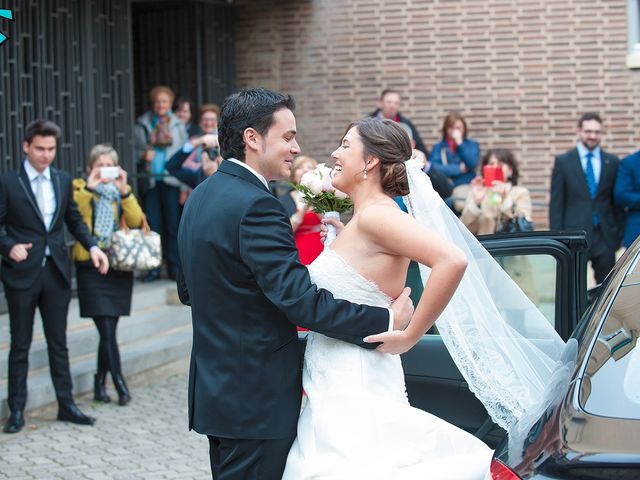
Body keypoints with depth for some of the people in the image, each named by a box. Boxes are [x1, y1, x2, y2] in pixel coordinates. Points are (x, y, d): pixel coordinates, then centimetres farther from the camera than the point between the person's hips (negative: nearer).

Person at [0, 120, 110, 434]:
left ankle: (66, 404, 18)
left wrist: (92, 246, 1)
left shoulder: (63, 181, 7)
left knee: (58, 342, 10)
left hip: (57, 271, 4)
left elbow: (74, 220, 15)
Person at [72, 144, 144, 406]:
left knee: (108, 330, 6)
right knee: (107, 330, -10)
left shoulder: (122, 191, 14)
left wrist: (124, 191, -12)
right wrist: (89, 187, -18)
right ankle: (120, 385, -9)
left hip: (119, 266, 3)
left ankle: (99, 384, 17)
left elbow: (136, 221, -3)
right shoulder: (80, 188, 4)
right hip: (92, 267, -3)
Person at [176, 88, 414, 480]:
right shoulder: (255, 206, -20)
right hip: (256, 401, -10)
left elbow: (188, 291, 20)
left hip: (215, 388, 10)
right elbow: (301, 300, -26)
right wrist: (387, 320, -20)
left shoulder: (202, 197, 10)